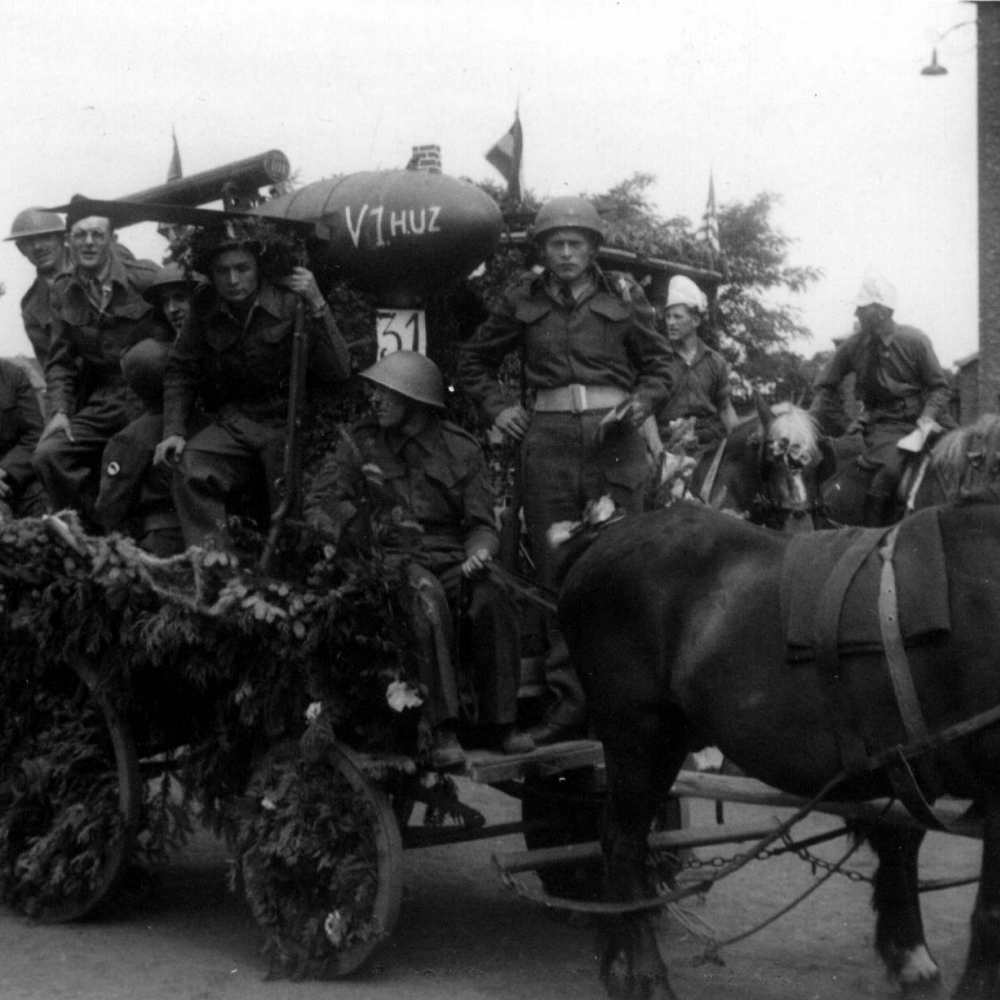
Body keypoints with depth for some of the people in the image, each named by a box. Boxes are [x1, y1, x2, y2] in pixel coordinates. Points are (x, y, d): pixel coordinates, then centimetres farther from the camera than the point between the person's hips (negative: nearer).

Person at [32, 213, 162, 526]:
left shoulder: (145, 277, -6)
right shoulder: (62, 290, 7)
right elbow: (60, 360, 11)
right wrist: (59, 410, -4)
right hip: (101, 400, 4)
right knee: (48, 454, -14)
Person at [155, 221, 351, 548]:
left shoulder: (291, 301, -10)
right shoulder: (205, 307, 4)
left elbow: (338, 373, -15)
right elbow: (181, 373, 14)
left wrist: (317, 307, -25)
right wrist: (174, 431, 1)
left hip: (289, 421, -3)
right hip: (233, 420, 3)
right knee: (190, 469, -23)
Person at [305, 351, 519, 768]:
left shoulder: (461, 448, 10)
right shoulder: (360, 446, 6)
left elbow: (482, 525, 9)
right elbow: (317, 510, 4)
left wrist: (478, 552, -14)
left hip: (453, 558, 2)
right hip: (392, 558, -2)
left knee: (494, 599, -30)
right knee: (426, 596, -36)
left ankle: (498, 723, -18)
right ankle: (442, 730, -37)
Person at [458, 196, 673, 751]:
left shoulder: (622, 295, 7)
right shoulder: (523, 300, 10)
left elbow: (659, 364, 14)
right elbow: (474, 361, 22)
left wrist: (638, 405, -4)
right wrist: (496, 408, 8)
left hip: (614, 439, -1)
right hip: (547, 440, 2)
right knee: (555, 573, 2)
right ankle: (567, 700, 8)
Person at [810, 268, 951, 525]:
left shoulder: (915, 341, -3)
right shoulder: (853, 346, 0)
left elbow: (939, 387, 1)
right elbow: (826, 386, 10)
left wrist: (927, 418, -17)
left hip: (916, 420, 2)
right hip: (882, 425, -2)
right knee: (890, 468, -27)